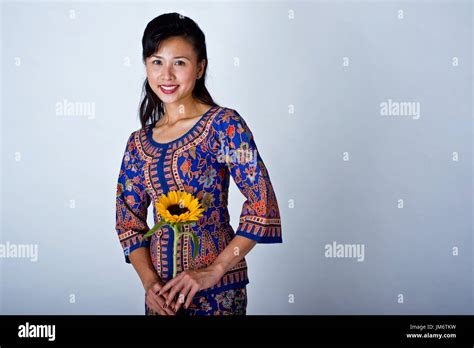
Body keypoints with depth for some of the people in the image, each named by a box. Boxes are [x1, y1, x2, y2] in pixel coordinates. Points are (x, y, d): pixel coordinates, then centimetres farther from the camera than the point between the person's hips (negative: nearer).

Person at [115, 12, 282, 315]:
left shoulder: (223, 124, -9)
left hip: (217, 289, -4)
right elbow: (129, 221, 7)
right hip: (162, 291, 4)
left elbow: (263, 205, -15)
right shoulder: (139, 142, 5)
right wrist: (149, 281, -6)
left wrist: (214, 271, -17)